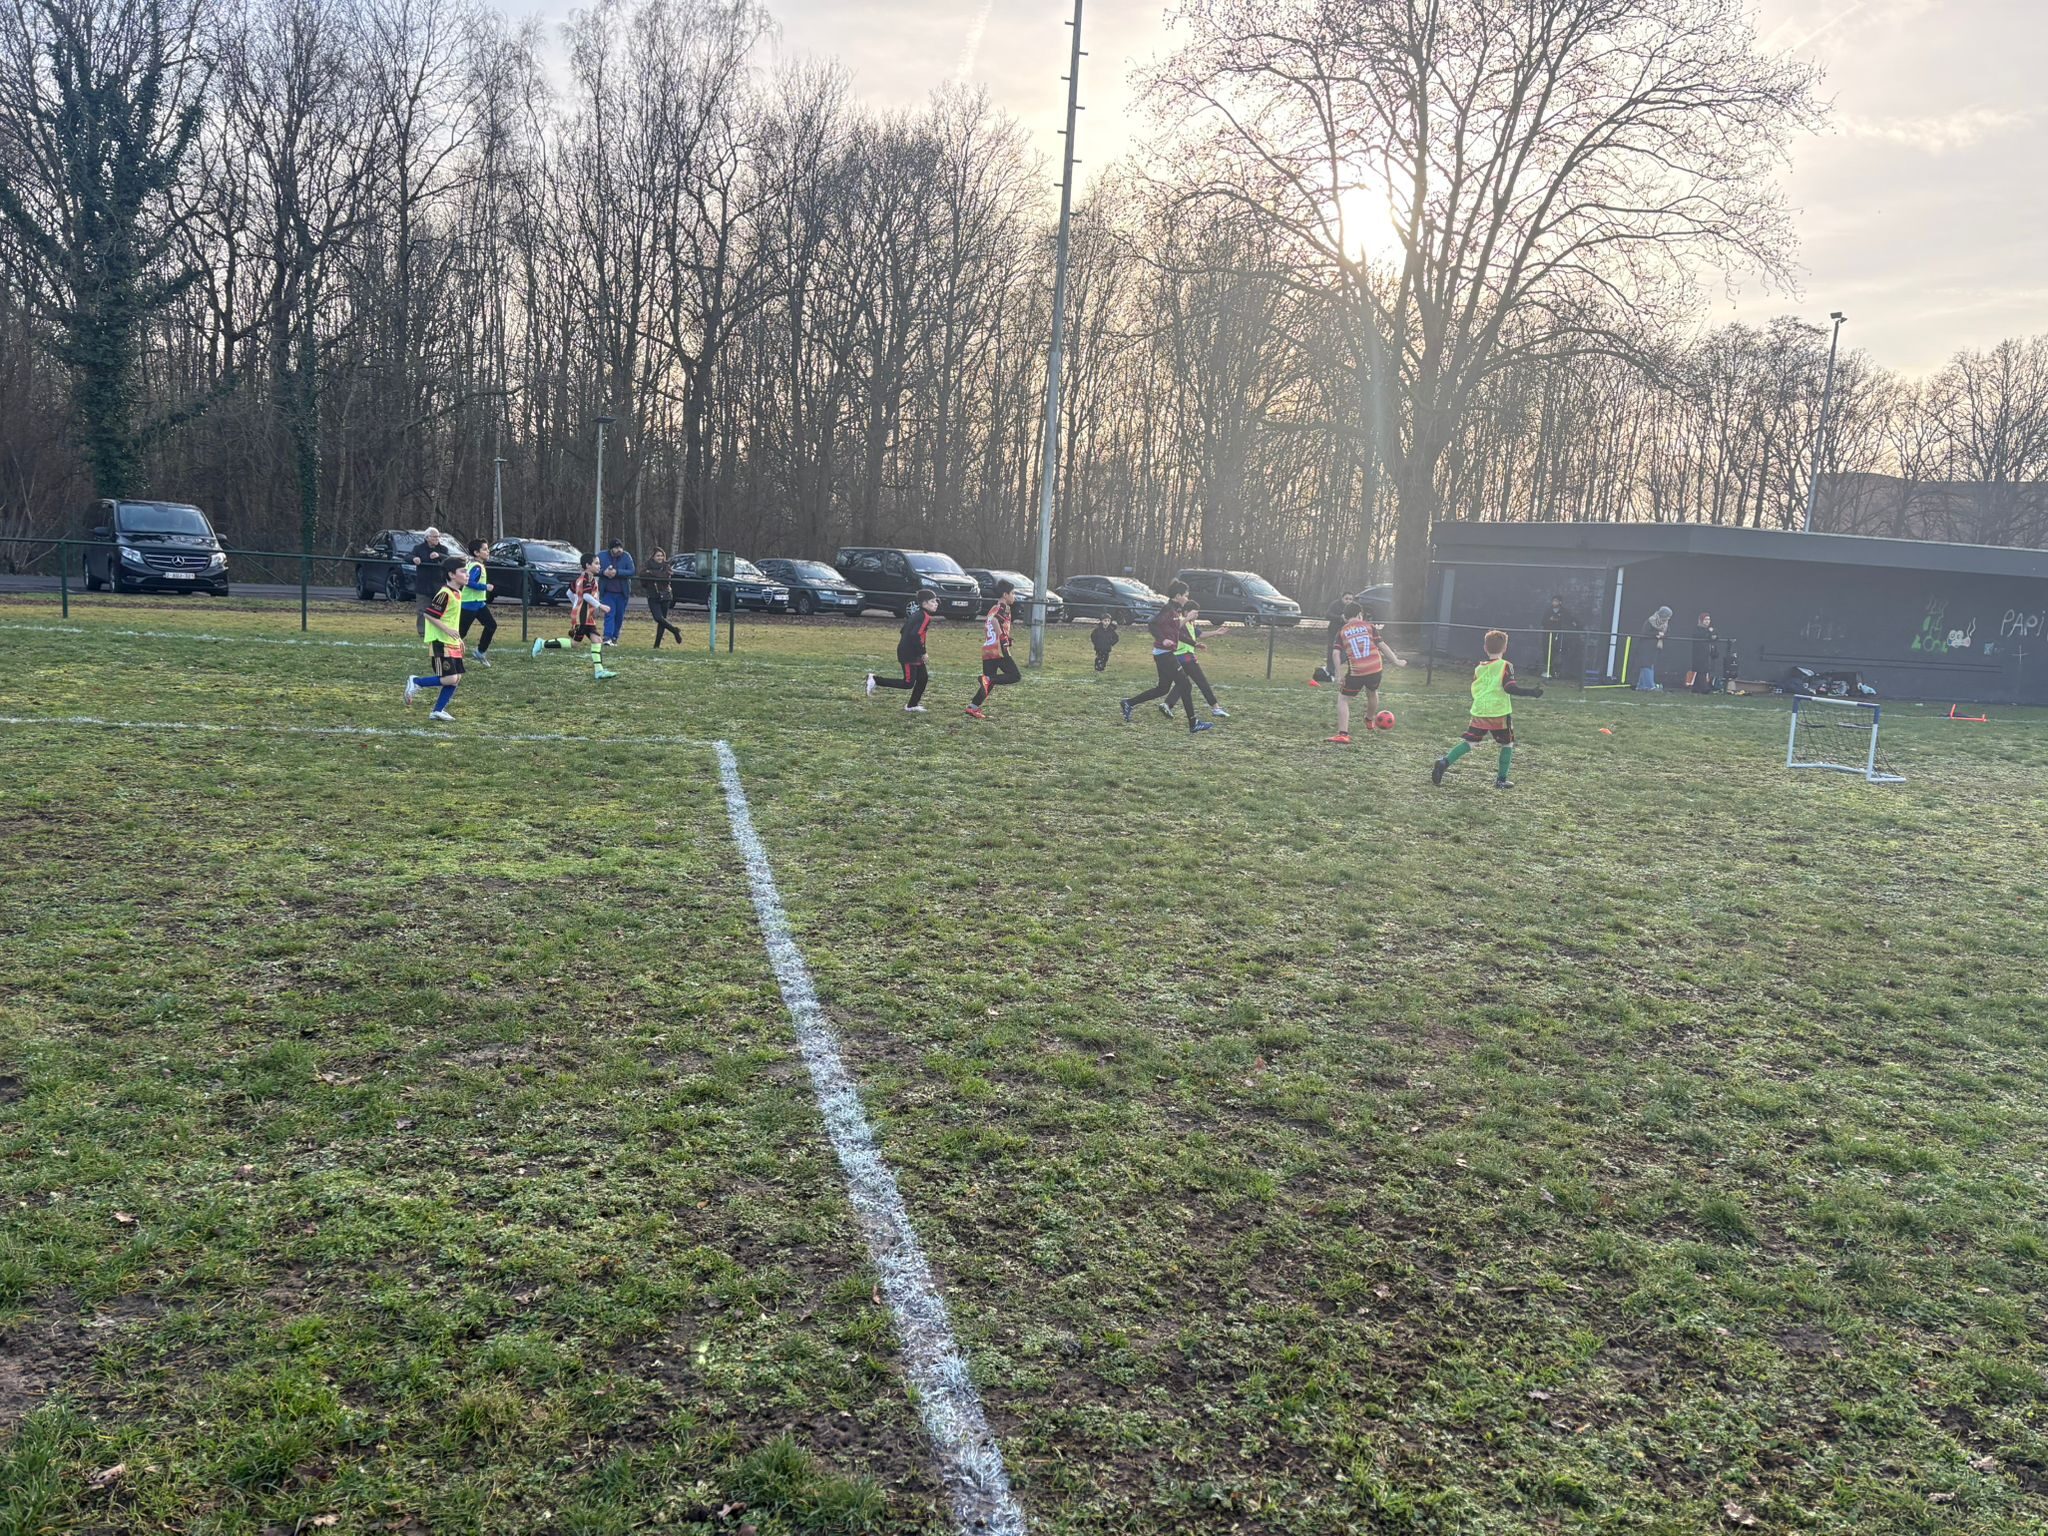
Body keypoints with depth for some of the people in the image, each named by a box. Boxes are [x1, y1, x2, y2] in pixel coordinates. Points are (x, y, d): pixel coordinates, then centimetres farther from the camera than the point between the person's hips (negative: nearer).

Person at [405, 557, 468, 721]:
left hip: (452, 642, 9)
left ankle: (438, 711, 12)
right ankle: (415, 682, 5)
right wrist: (447, 630, -22)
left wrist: (458, 638, 20)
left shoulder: (457, 593, 12)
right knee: (450, 678, -14)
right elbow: (428, 614, -20)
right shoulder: (444, 593, -17)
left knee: (457, 677, 6)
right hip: (441, 642, -9)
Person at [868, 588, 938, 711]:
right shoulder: (925, 617, -17)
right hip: (909, 654, -10)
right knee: (908, 683, -5)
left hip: (914, 654, 10)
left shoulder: (917, 614, 12)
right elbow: (915, 635, -27)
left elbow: (904, 631, 17)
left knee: (923, 678, 12)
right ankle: (875, 680, -2)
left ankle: (912, 706, 20)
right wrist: (923, 653, -19)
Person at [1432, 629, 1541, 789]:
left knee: (1469, 743, 6)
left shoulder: (1478, 668, 9)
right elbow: (1511, 688, -16)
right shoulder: (1505, 666, -6)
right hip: (1500, 714, -4)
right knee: (1507, 744, 13)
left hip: (1479, 712, 4)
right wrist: (1532, 693, -10)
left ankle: (1444, 762, -13)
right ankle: (1501, 779, 11)